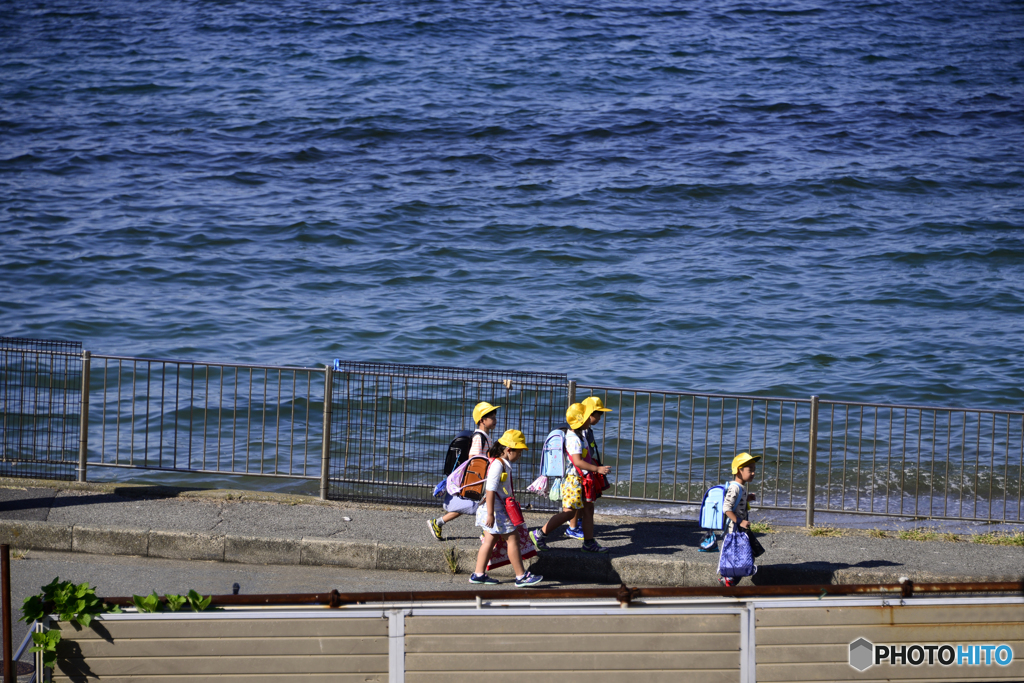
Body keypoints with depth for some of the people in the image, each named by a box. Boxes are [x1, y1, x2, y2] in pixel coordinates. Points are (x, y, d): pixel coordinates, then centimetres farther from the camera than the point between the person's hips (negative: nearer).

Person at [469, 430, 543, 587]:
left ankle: (478, 574, 16)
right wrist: (490, 514, -26)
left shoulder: (504, 464, 14)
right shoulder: (498, 465, -19)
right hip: (495, 509, -10)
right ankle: (521, 577, -2)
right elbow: (490, 489, -24)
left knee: (490, 540, 12)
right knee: (512, 539, -5)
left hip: (500, 508, 10)